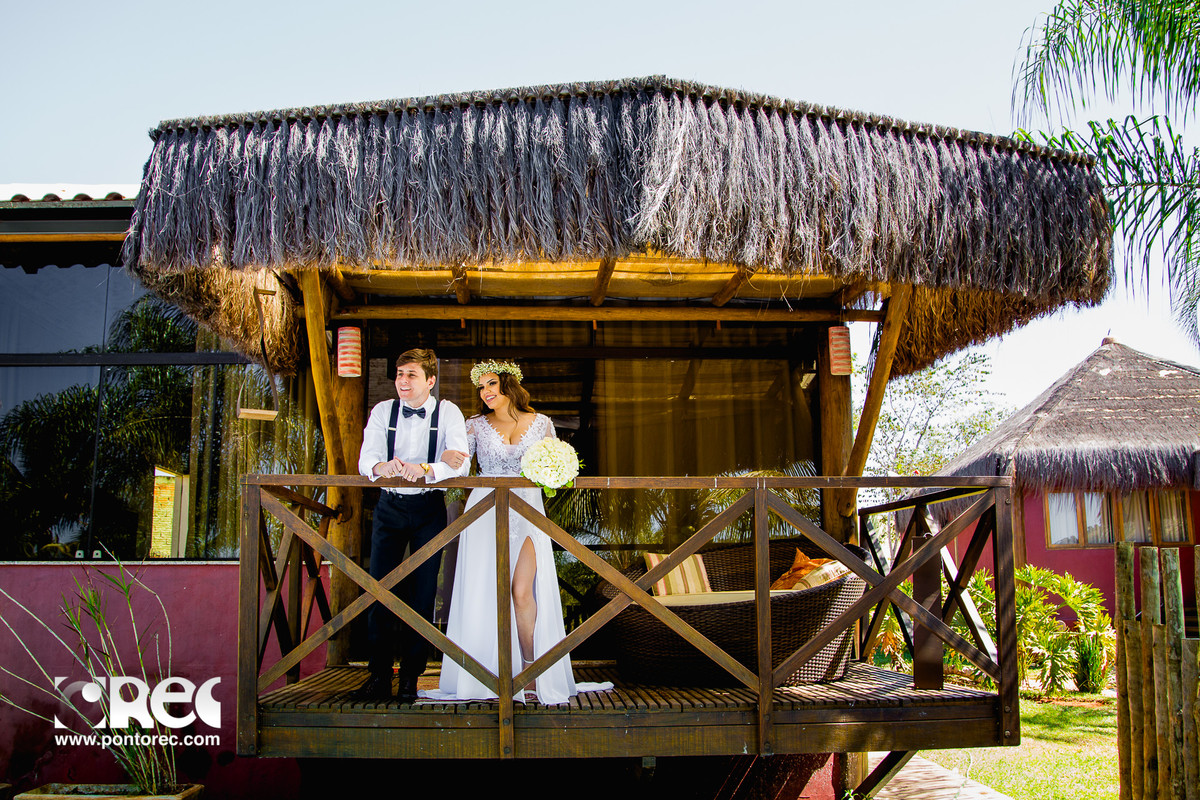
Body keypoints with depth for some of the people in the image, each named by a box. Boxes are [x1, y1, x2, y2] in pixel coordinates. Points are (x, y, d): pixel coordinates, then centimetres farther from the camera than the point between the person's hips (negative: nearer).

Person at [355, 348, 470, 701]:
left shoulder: (447, 412, -5)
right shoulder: (383, 411, 2)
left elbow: (460, 463, -19)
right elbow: (366, 459, -10)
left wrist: (426, 469, -39)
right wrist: (382, 466, -35)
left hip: (429, 509, -2)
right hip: (389, 507, 2)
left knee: (422, 594, -1)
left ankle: (410, 678, 11)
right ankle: (379, 675, 10)